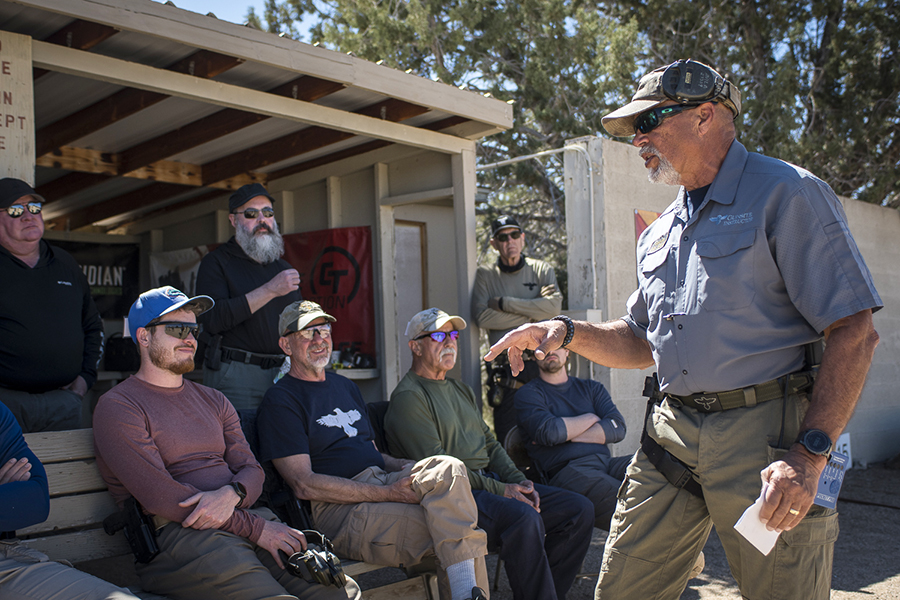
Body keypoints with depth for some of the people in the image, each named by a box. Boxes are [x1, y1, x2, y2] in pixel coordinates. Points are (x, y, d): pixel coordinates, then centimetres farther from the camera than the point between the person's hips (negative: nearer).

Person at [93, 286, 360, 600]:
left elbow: (252, 471, 15)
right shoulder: (117, 407, 2)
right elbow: (160, 497, -9)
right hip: (175, 534, -5)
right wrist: (257, 529, -12)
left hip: (244, 515, 5)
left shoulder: (214, 401, 23)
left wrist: (231, 494, -12)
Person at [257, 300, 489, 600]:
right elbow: (304, 485, -11)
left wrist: (403, 468, 1)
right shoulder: (280, 400, -1)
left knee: (447, 468, -26)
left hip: (382, 483, 7)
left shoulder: (345, 386, 25)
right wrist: (389, 493, -19)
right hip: (338, 510, -7)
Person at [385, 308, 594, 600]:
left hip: (494, 481, 9)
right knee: (523, 517, -35)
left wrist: (519, 481, 2)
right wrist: (499, 490, -15)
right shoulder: (408, 397, -6)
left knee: (579, 509, -4)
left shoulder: (462, 390, 23)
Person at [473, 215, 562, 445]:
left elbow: (553, 306, -7)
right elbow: (482, 317, -7)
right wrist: (532, 312, -6)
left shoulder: (542, 270, 11)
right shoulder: (485, 275, 9)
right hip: (507, 368, -1)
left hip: (543, 362, 1)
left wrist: (503, 303, -8)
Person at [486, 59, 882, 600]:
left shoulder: (787, 195, -5)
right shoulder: (661, 233, 18)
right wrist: (570, 332, 4)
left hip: (764, 436, -6)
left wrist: (809, 455, -21)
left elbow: (854, 332, -12)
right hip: (670, 435, 6)